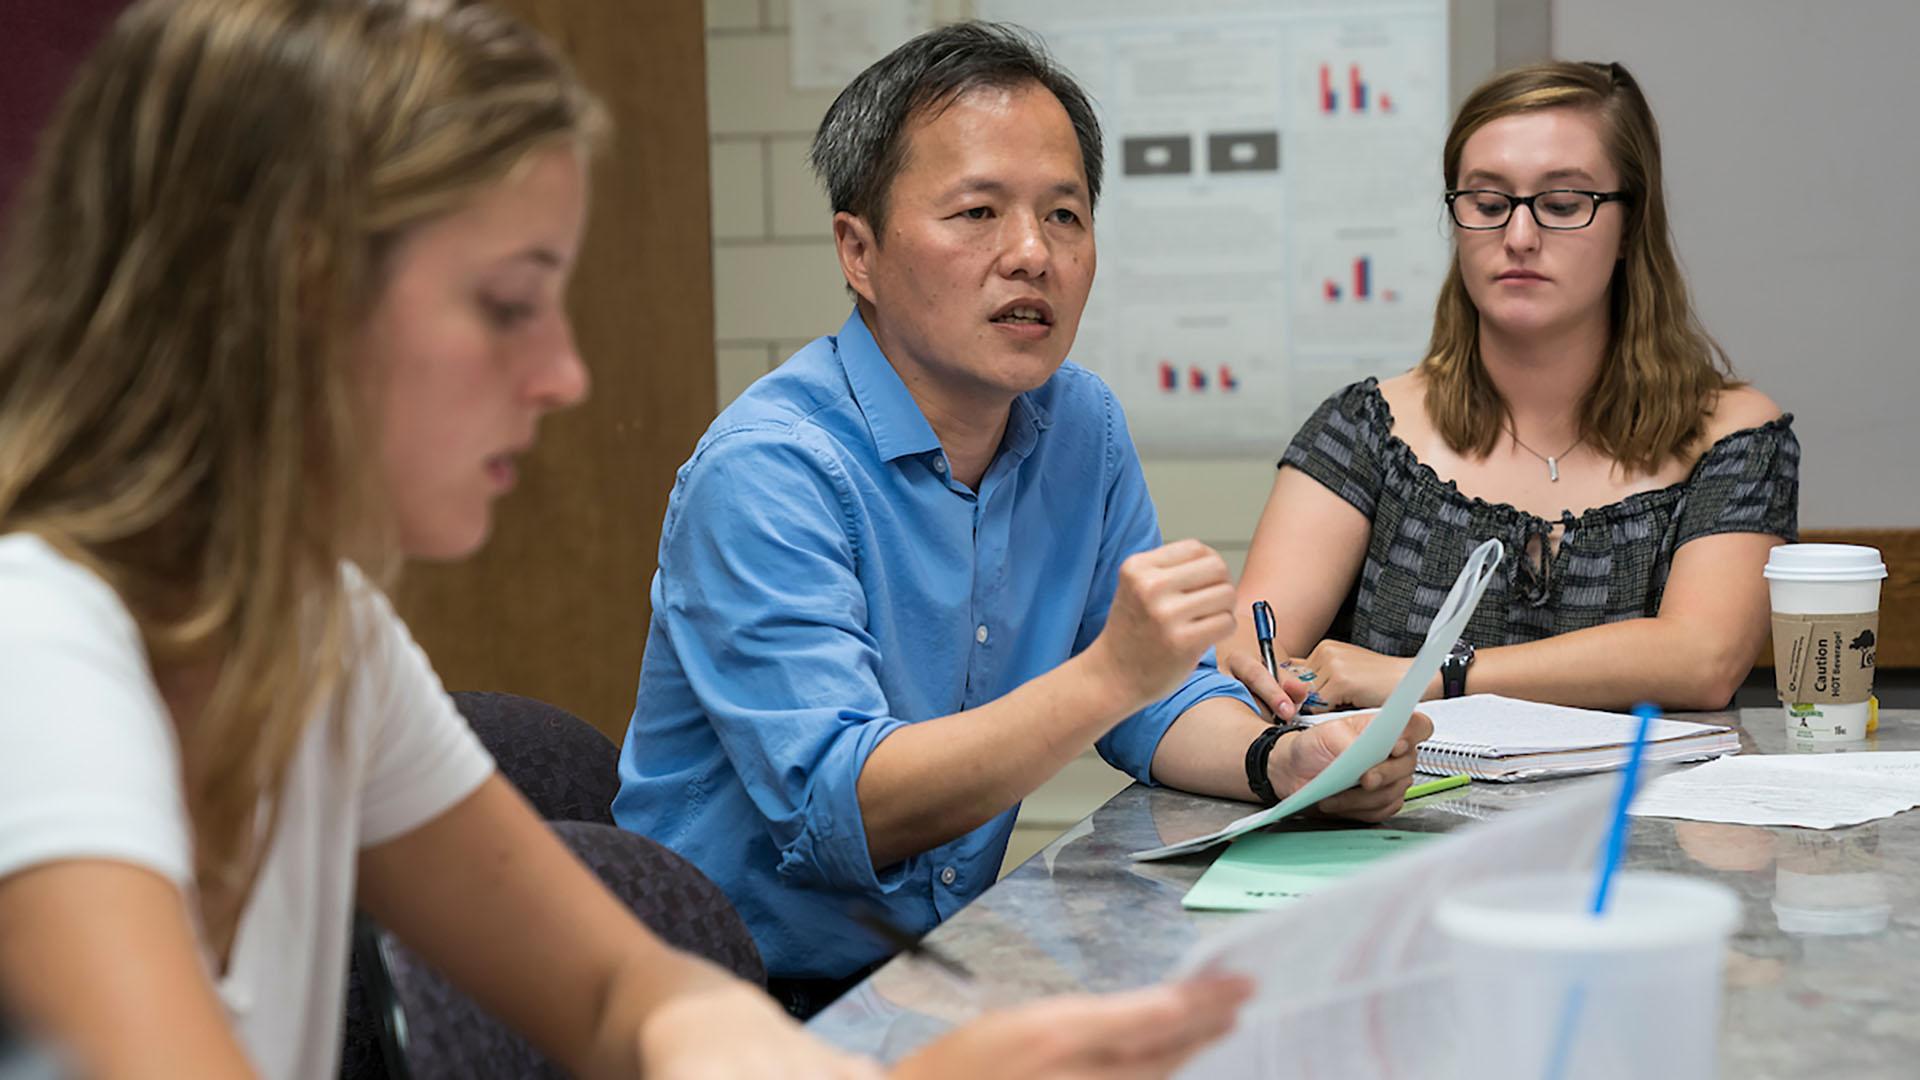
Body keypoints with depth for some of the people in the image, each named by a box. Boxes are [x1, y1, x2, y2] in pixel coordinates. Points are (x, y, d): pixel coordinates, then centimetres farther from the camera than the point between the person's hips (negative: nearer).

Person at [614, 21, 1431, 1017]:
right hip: (742, 1008, -6)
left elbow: (1161, 700, 11)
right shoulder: (764, 471, -19)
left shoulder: (1082, 428, 4)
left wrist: (1284, 761, -11)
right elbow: (836, 809, -27)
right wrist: (1110, 673, -35)